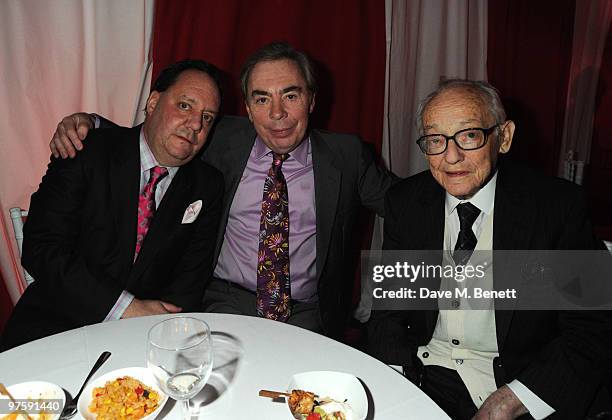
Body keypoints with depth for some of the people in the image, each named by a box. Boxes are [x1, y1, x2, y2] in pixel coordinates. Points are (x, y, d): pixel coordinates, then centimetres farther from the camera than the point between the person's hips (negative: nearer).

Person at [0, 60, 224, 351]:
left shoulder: (207, 186, 3)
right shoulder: (87, 152, -5)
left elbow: (191, 278, 2)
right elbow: (40, 248, -11)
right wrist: (125, 308, -18)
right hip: (58, 325, -2)